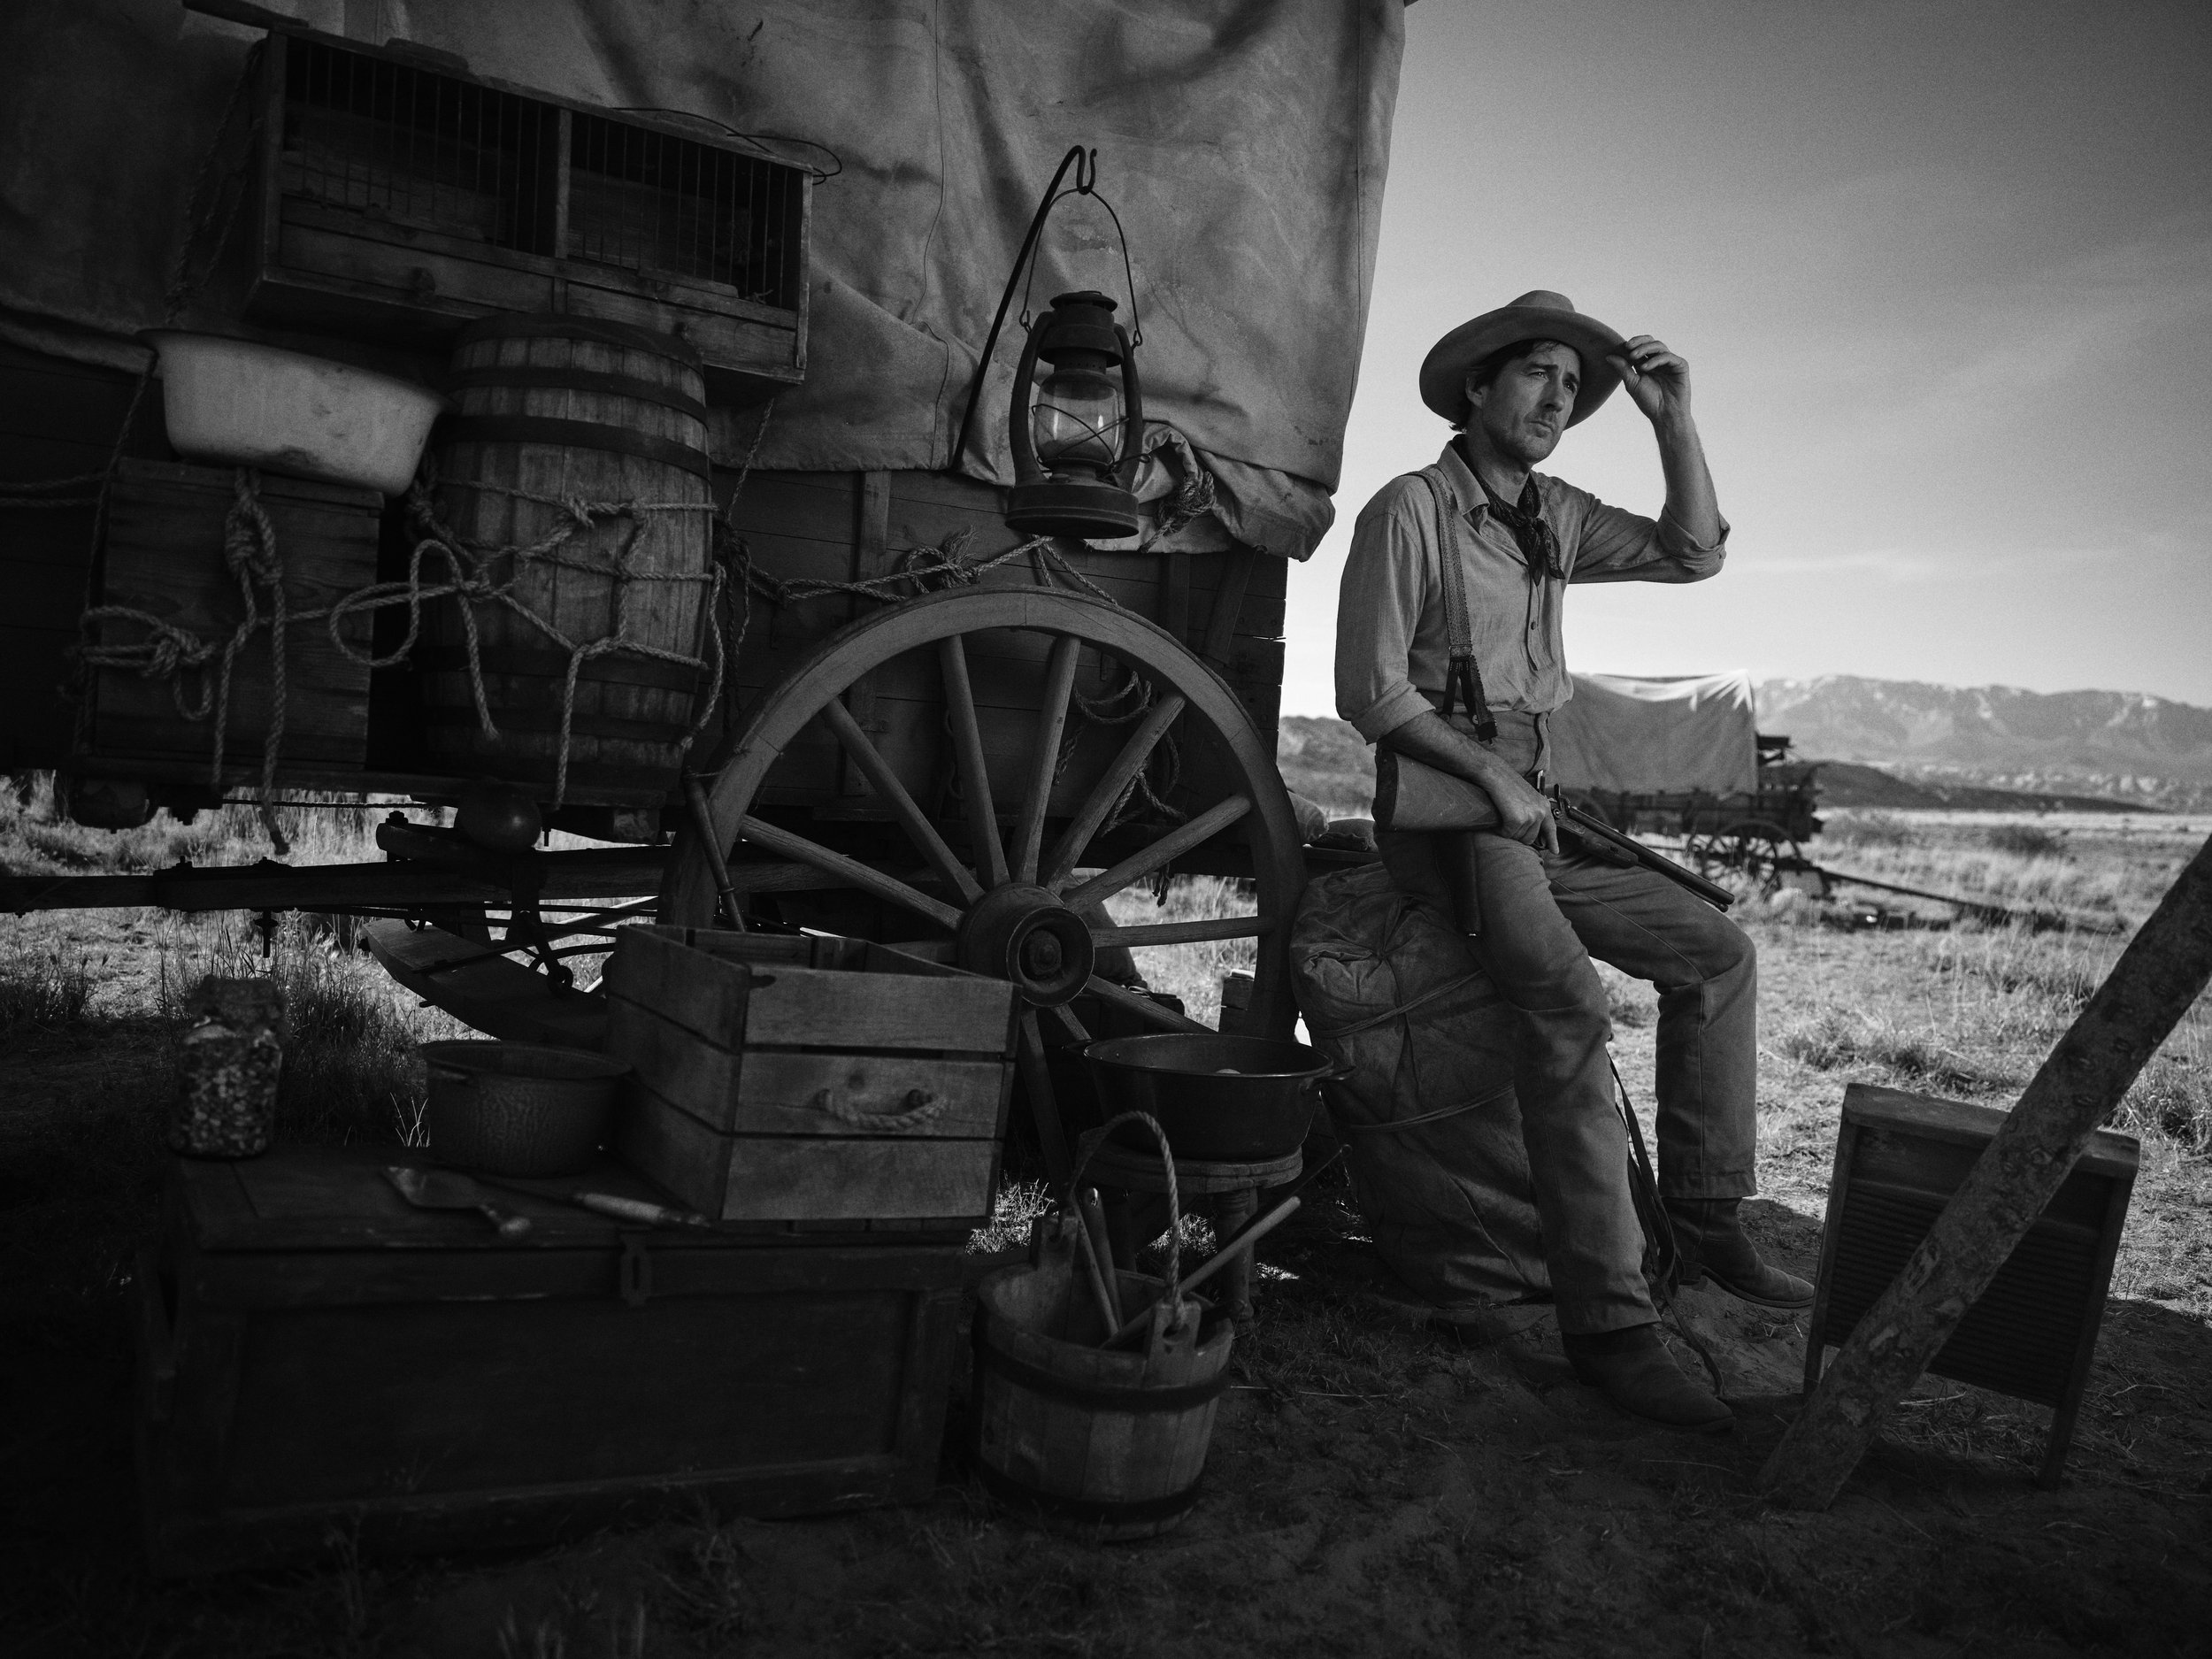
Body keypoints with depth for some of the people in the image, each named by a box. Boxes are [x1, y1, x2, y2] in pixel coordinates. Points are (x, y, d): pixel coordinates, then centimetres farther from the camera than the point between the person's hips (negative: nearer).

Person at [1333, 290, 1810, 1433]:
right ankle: (1606, 1317, -29)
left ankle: (1704, 1220, 9)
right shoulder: (1412, 509, -7)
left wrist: (1673, 419, 7)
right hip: (1439, 799, -8)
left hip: (1532, 803, 9)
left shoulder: (1554, 518, 16)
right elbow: (1371, 689, -12)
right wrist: (1493, 777, -16)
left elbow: (1693, 554, 15)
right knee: (1566, 995, -30)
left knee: (1716, 950, 3)